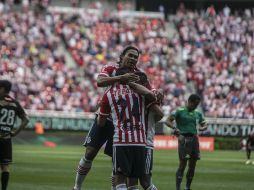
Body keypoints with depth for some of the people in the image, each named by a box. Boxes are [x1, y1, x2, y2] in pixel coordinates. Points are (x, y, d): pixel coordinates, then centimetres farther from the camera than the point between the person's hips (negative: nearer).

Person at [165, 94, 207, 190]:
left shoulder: (197, 114, 14)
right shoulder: (179, 111, -2)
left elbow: (204, 125, 21)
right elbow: (167, 121, -8)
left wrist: (202, 128, -5)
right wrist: (175, 128, -27)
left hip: (194, 139, 6)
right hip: (183, 139, -6)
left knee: (192, 165, 6)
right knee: (182, 164, -10)